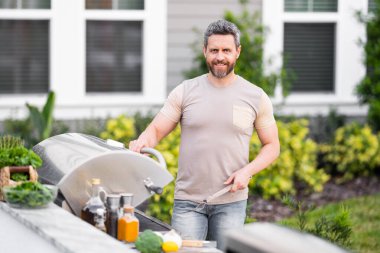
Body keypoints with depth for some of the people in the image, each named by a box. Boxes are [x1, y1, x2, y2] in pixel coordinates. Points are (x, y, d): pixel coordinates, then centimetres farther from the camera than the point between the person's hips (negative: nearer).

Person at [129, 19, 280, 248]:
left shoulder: (256, 97, 4)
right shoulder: (185, 92, 4)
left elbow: (272, 146, 9)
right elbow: (156, 130, 3)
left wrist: (248, 171, -9)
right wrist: (142, 142, -21)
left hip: (231, 202, 0)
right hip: (187, 201, 0)